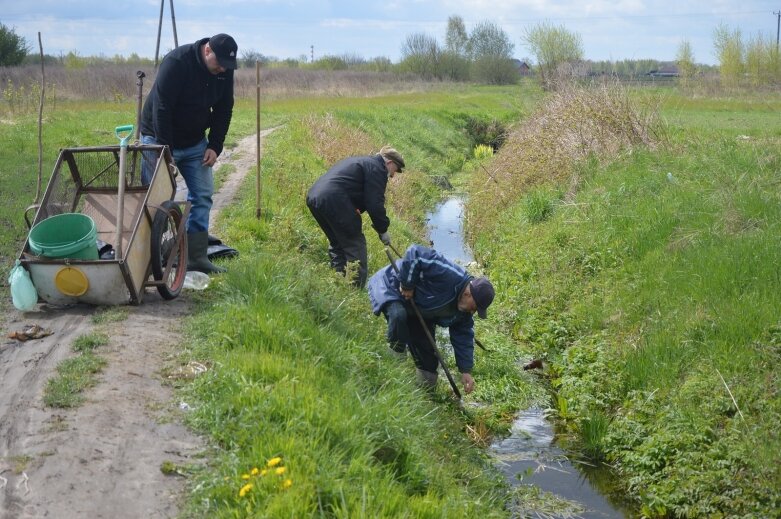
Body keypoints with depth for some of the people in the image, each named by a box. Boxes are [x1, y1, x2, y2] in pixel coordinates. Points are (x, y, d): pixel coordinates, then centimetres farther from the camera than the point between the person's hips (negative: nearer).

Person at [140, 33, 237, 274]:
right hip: (160, 140, -6)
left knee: (203, 195, 2)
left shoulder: (225, 72, -6)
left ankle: (197, 257, 7)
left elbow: (224, 110, 4)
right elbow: (161, 108, -27)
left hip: (195, 143, 6)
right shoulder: (177, 62, -26)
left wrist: (215, 146, -5)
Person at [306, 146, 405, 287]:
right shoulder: (377, 169, 2)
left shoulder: (362, 162, 31)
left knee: (337, 242, 22)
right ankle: (356, 285, -3)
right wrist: (382, 229, 5)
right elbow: (375, 203, -6)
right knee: (355, 245, -1)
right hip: (334, 200, -10)